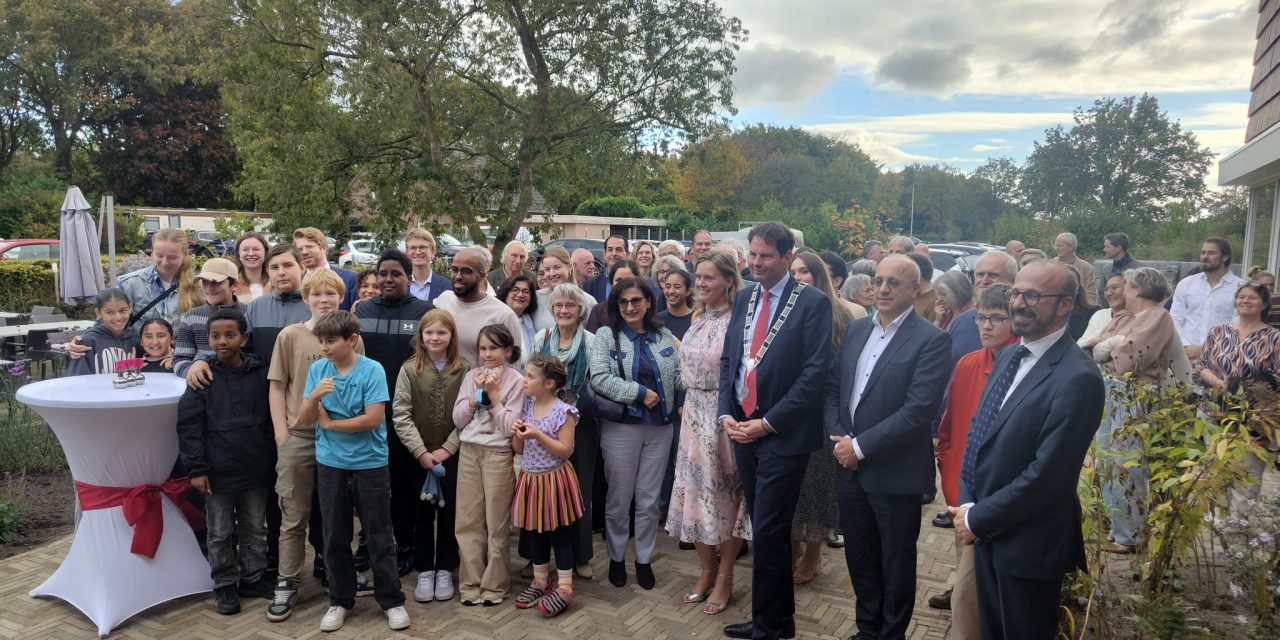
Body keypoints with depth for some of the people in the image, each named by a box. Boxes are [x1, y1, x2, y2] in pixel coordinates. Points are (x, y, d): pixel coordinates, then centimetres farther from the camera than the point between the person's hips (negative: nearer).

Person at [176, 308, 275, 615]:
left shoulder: (260, 373, -1)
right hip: (218, 471, -2)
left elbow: (271, 420, 5)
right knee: (220, 533, 11)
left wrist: (273, 460, 5)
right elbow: (189, 424, -7)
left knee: (255, 529, 14)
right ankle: (225, 585, 26)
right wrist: (196, 468, -11)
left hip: (256, 469, 2)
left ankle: (254, 577, 30)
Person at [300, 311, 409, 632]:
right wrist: (314, 396, -21)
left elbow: (373, 419, -18)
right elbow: (304, 419, -1)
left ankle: (392, 600, 19)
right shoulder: (317, 370, -1)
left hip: (369, 464, -3)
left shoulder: (372, 370, -12)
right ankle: (340, 600, 29)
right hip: (330, 464, 4)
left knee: (379, 536, 6)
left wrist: (329, 423, -8)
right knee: (335, 537, 13)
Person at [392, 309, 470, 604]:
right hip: (419, 455, 0)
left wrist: (447, 448, -11)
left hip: (452, 455, 0)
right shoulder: (409, 370, -3)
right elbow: (401, 415, -7)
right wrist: (421, 452, -13)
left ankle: (445, 570, 21)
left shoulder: (465, 370, -3)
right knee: (423, 513, 8)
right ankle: (425, 571, 21)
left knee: (449, 512, 7)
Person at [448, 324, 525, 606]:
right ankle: (471, 582, 20)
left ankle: (494, 584, 18)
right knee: (468, 521, 8)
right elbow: (458, 419, 2)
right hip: (468, 453, 4)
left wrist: (493, 395, -14)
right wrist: (477, 393, -8)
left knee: (496, 523, 5)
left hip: (498, 454, -4)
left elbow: (510, 427, -11)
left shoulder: (515, 381, -6)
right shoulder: (471, 376, 6)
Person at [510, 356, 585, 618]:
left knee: (560, 534, 3)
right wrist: (518, 434, -14)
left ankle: (564, 588, 13)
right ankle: (540, 581, 31)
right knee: (535, 533, 16)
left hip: (554, 480, -6)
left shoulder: (563, 412, -15)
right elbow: (518, 449, 7)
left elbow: (565, 450, -18)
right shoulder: (526, 407, 3)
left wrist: (538, 435, -25)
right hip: (530, 479, 6)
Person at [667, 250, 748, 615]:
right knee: (695, 492, 13)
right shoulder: (699, 319, 8)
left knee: (725, 495, 7)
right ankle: (706, 571, 31)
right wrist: (686, 404, 14)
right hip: (694, 416, 7)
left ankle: (724, 578, 24)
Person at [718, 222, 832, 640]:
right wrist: (726, 414, 0)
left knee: (767, 532, -2)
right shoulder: (744, 298, 11)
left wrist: (767, 423, -14)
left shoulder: (813, 302, -8)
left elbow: (814, 372, -14)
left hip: (783, 434, -6)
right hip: (742, 429, 6)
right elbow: (727, 360, 13)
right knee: (770, 530, 16)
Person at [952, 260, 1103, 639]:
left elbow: (1047, 474, -23)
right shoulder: (1008, 357, 6)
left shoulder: (1078, 378, -21)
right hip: (987, 532, 7)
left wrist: (978, 519, -15)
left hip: (1028, 545, -7)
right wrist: (966, 505, -3)